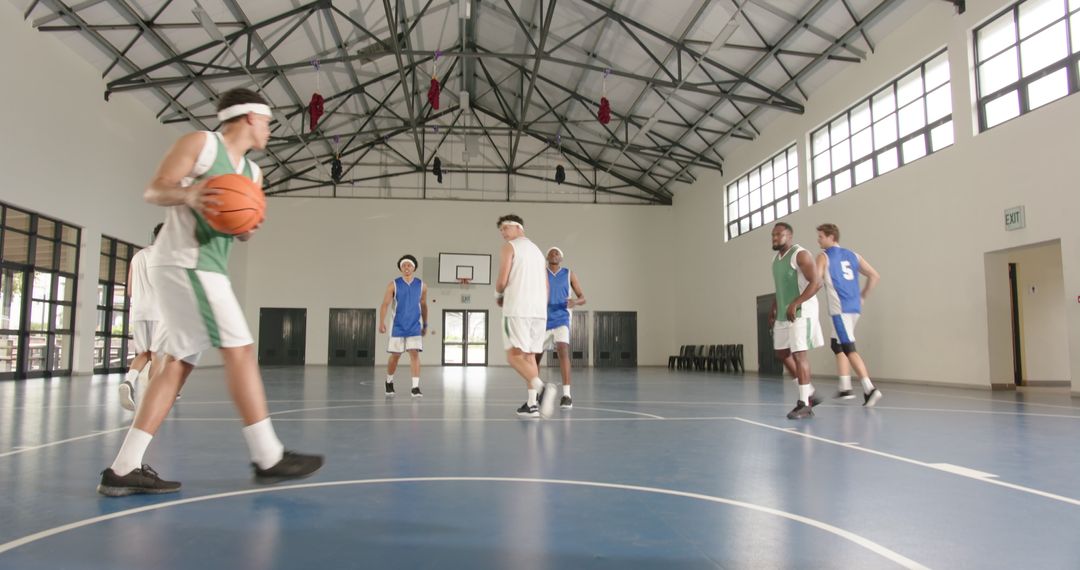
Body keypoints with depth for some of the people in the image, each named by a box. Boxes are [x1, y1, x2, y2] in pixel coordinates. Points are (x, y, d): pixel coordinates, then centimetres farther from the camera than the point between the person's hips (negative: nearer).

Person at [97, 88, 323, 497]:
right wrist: (188, 194, -27)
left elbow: (242, 229, 20)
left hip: (204, 267, 9)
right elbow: (153, 191, -6)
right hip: (185, 262, -9)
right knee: (239, 350, -13)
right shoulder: (201, 143, -2)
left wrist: (248, 227, -3)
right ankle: (268, 457, -10)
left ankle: (124, 469, 6)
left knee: (179, 363, 4)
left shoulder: (252, 172, 21)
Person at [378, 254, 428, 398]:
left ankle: (415, 387, -10)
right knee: (395, 356, 7)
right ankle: (389, 382, 29)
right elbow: (385, 304, -6)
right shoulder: (394, 285, -3)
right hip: (398, 327, -1)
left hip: (415, 327, 1)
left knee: (415, 354, -9)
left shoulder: (421, 285, 3)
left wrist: (425, 325, 16)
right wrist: (381, 322, -18)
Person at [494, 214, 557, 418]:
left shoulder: (509, 247, 2)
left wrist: (498, 296, 12)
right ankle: (532, 403, 6)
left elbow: (502, 281, -8)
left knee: (514, 356, -9)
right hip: (539, 310, 7)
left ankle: (542, 387, -30)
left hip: (518, 310, -7)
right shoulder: (537, 250, 24)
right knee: (529, 356, 11)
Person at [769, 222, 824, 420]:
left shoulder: (800, 255, -12)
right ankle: (809, 393, 22)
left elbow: (816, 282, -20)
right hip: (783, 313, 9)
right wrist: (773, 309, 16)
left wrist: (795, 304, -26)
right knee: (782, 353, 10)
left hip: (801, 312, -9)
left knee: (799, 354, -10)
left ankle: (805, 404, -5)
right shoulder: (776, 258, 15)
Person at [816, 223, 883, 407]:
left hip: (839, 309, -7)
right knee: (837, 345, 18)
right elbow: (875, 276, 14)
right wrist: (863, 297, 20)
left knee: (849, 349, -9)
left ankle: (869, 389, -20)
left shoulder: (824, 256, -1)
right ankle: (845, 388, 17)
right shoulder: (852, 255, 17)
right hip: (854, 307, 7)